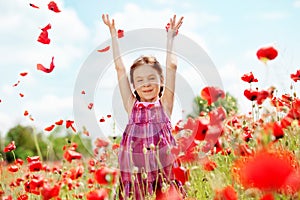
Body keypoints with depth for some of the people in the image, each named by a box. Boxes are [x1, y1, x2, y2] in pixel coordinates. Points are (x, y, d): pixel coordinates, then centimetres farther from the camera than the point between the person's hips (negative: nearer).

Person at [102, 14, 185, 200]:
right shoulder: (132, 106, 8)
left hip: (165, 174, -1)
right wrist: (114, 34, 13)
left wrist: (170, 36, 12)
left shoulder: (164, 105, 6)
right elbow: (120, 68, 10)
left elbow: (171, 66, 4)